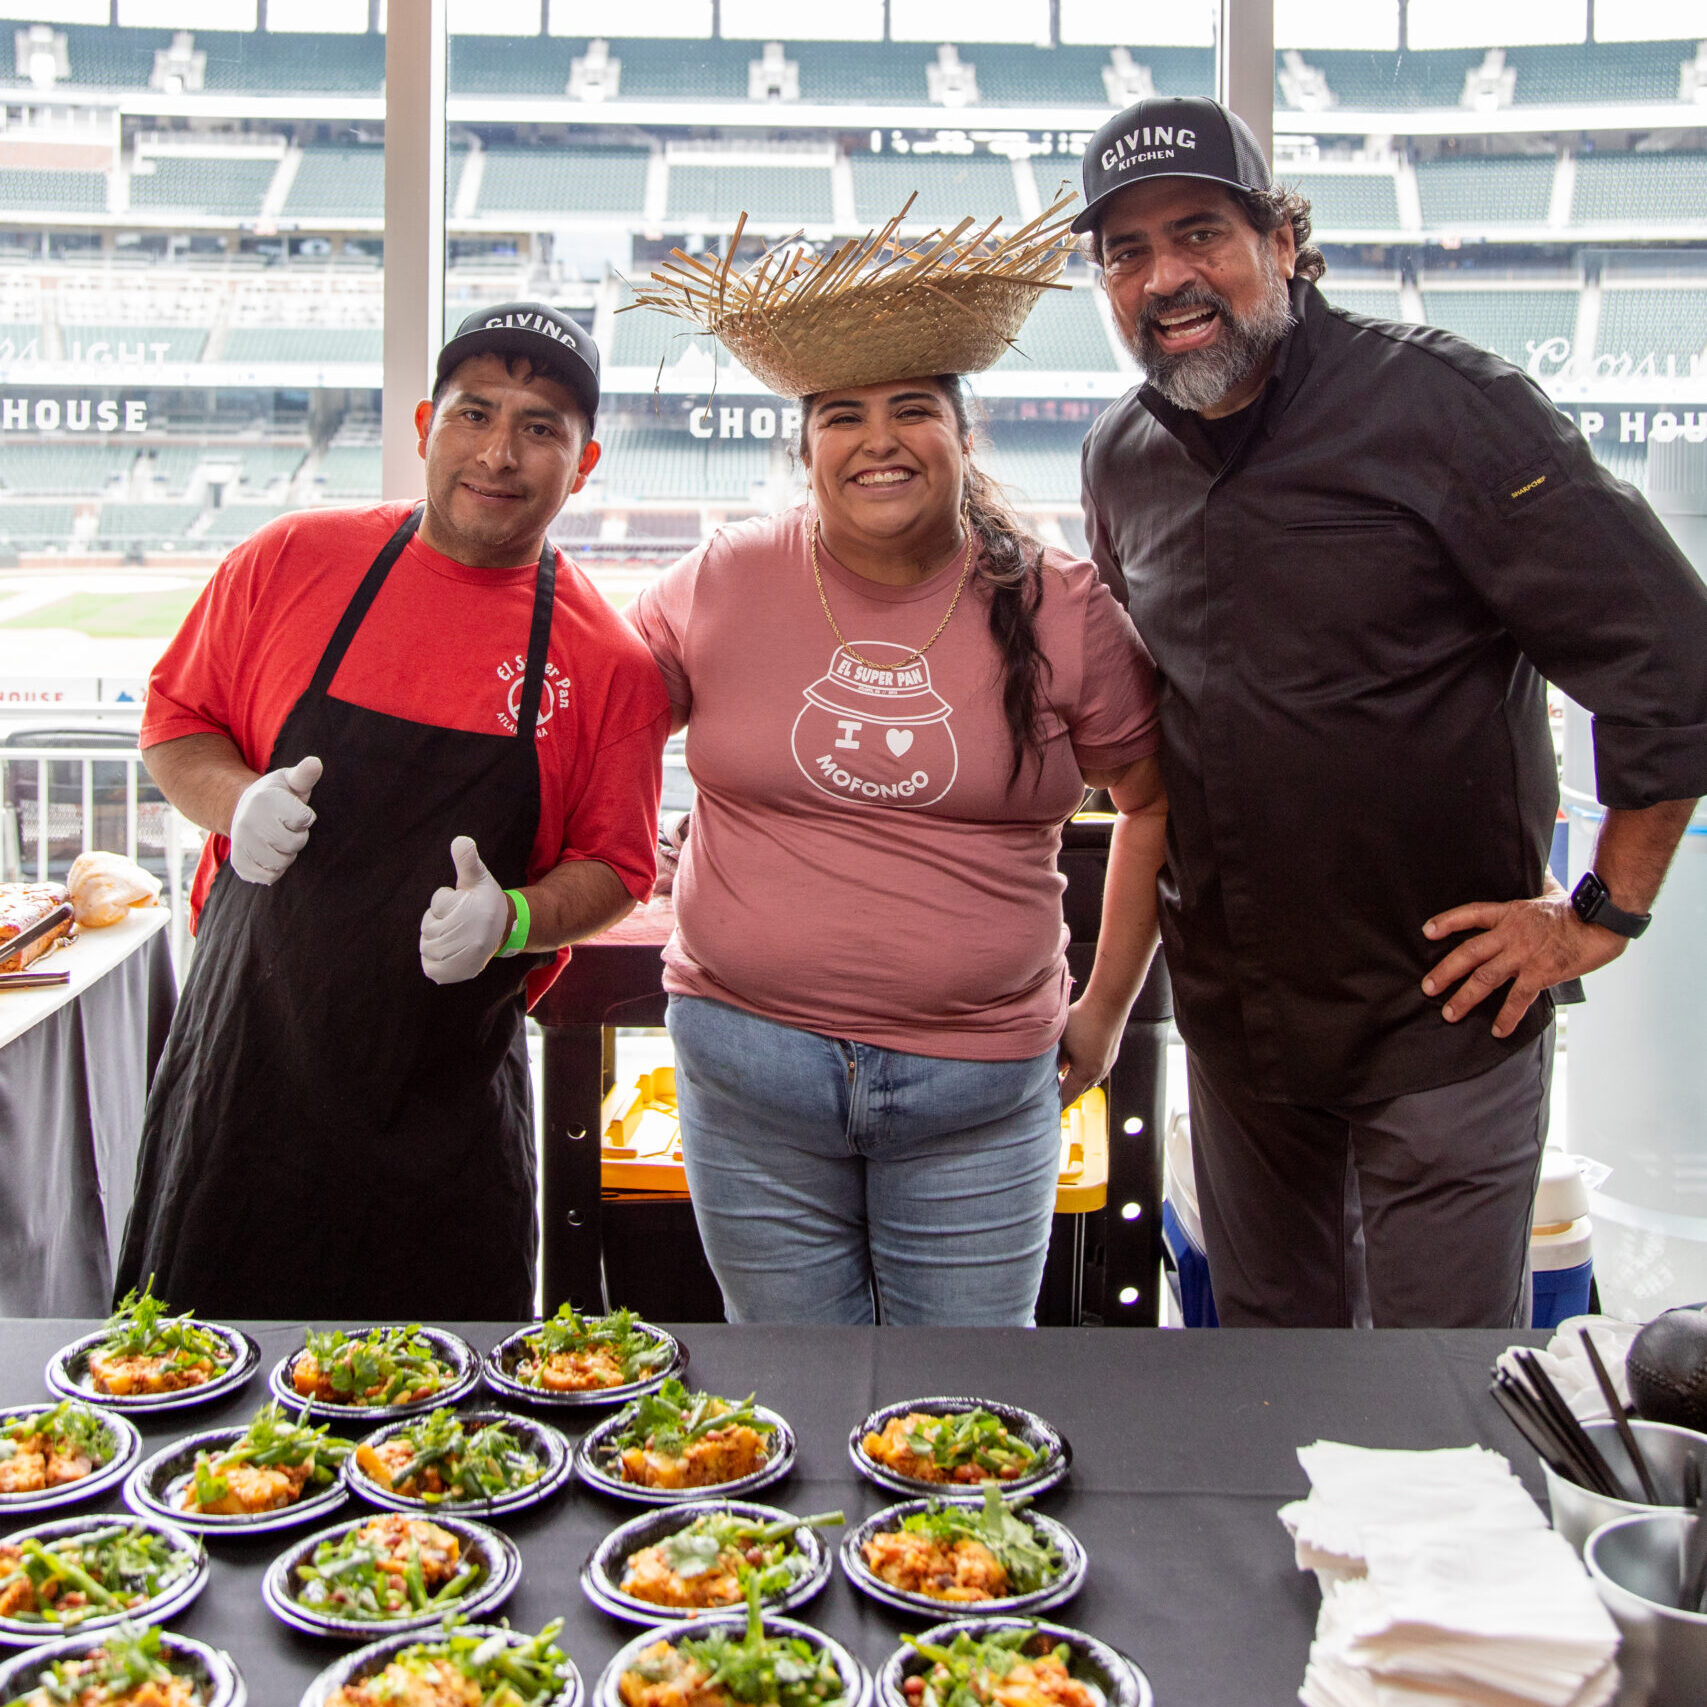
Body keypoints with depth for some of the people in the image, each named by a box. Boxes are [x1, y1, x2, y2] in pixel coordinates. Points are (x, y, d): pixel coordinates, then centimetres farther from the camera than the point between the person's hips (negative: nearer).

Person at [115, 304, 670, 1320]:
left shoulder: (609, 663, -3)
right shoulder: (292, 561, 0)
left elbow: (614, 871, 3)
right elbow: (174, 722, 10)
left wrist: (512, 919, -17)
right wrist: (238, 804, -11)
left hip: (448, 1101, 0)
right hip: (247, 1053, 1)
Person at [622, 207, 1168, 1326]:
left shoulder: (1062, 612, -2)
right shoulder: (721, 587, -1)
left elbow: (1154, 805, 9)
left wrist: (1107, 1008, 8)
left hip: (981, 1092, 0)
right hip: (749, 1073, 1)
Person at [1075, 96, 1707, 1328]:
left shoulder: (1433, 400, -14)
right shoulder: (1121, 460, 5)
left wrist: (1602, 915, -12)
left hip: (1443, 1008, -5)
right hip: (1230, 1014, 6)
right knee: (1268, 1327, 19)